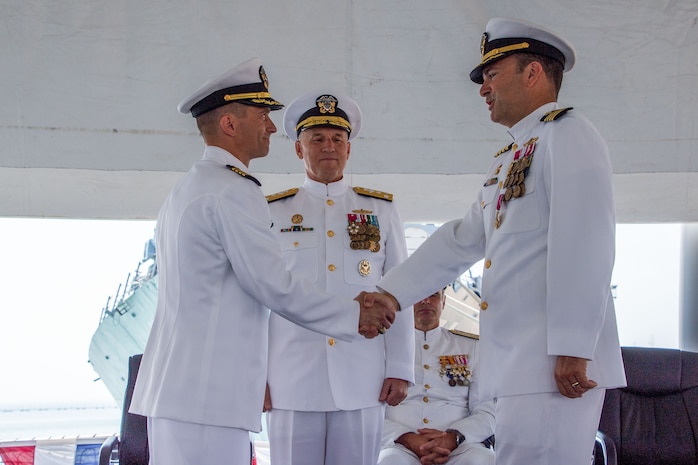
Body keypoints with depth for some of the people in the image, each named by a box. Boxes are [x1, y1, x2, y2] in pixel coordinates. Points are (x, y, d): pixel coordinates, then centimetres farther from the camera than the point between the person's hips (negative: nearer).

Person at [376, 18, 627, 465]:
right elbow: (460, 241, 24)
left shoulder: (568, 135, -6)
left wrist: (572, 348, -21)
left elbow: (583, 245, -16)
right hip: (517, 366, 9)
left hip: (554, 365, -9)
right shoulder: (509, 158, 23)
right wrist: (389, 293, 18)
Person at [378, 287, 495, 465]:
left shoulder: (471, 347, 18)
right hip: (400, 447, -1)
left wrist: (454, 437, -11)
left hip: (459, 447, 1)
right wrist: (407, 438, -13)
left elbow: (488, 412, 9)